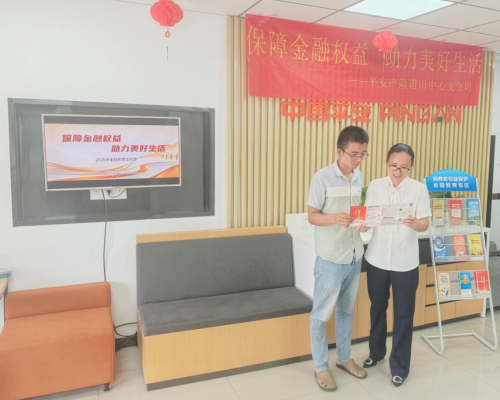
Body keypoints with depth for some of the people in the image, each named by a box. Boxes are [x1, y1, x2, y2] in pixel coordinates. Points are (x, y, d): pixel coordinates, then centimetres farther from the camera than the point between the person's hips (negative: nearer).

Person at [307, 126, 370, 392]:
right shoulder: (322, 178, -14)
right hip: (330, 259, -6)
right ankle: (321, 367, 23)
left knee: (346, 310, 20)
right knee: (322, 314, 6)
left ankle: (344, 358, 37)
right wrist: (335, 218, -30)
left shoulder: (359, 177, 7)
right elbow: (312, 216, -11)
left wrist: (363, 221, -6)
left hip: (355, 256, 6)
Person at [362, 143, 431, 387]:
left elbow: (425, 224, -7)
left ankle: (399, 365, 23)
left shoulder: (419, 189, -7)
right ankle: (376, 351, 40)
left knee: (403, 315, 6)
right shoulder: (375, 186, -2)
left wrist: (415, 224, -29)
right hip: (377, 258, 2)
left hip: (405, 262, -2)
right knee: (377, 308, 18)